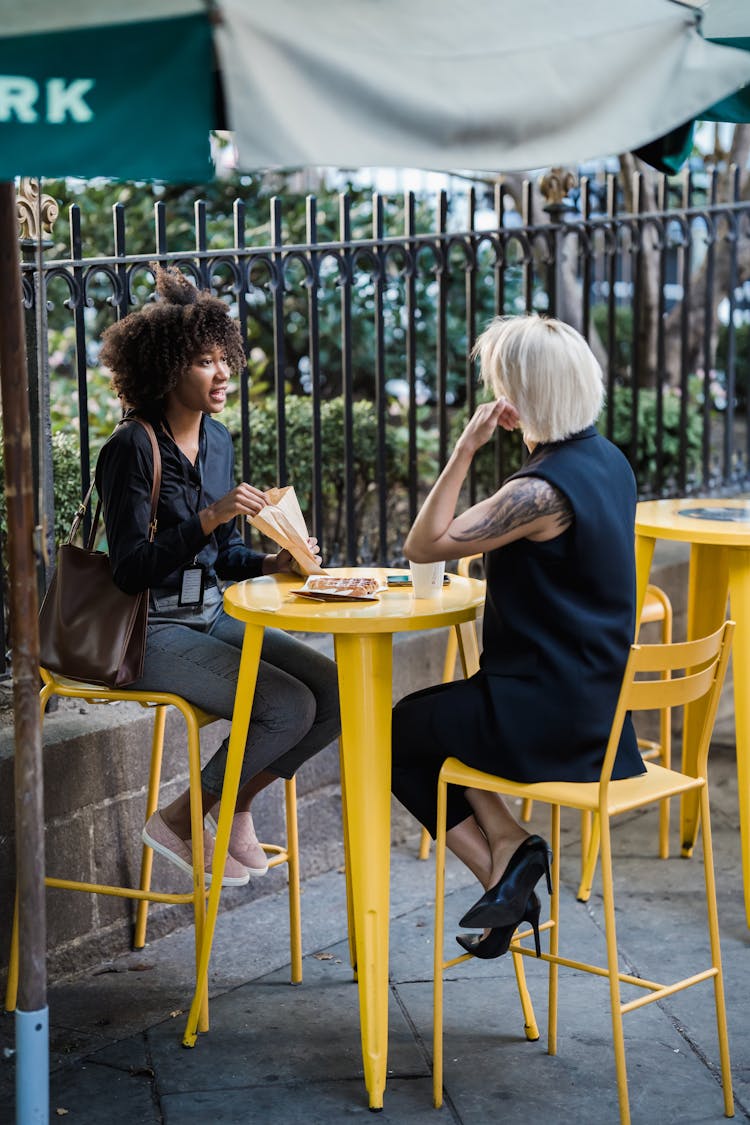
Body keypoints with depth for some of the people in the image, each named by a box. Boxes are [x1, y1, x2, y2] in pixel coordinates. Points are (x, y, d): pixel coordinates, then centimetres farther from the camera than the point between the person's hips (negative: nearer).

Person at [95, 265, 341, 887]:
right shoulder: (132, 449, -15)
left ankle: (237, 806, 10)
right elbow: (131, 569, -21)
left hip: (215, 616, 8)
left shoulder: (218, 441, 9)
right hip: (153, 632, -8)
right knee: (289, 707, -22)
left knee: (337, 691, -8)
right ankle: (179, 822, -2)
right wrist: (208, 517, -30)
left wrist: (272, 562, -4)